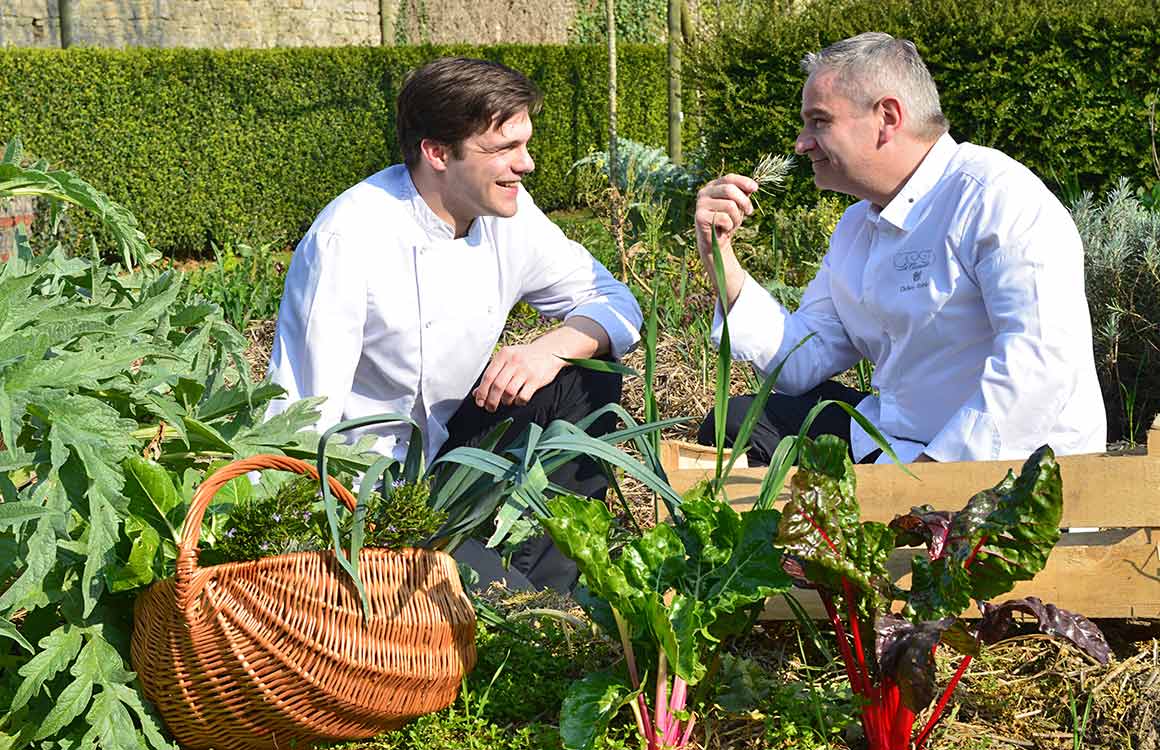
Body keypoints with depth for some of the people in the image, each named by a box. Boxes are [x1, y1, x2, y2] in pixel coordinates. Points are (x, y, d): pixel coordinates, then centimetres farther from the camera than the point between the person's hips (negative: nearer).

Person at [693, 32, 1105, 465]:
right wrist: (720, 255, 2)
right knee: (735, 425, 3)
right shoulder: (856, 227, 15)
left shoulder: (996, 194, -16)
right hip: (892, 440, 8)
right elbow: (798, 363, 12)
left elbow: (1044, 356, -27)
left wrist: (938, 463, -29)